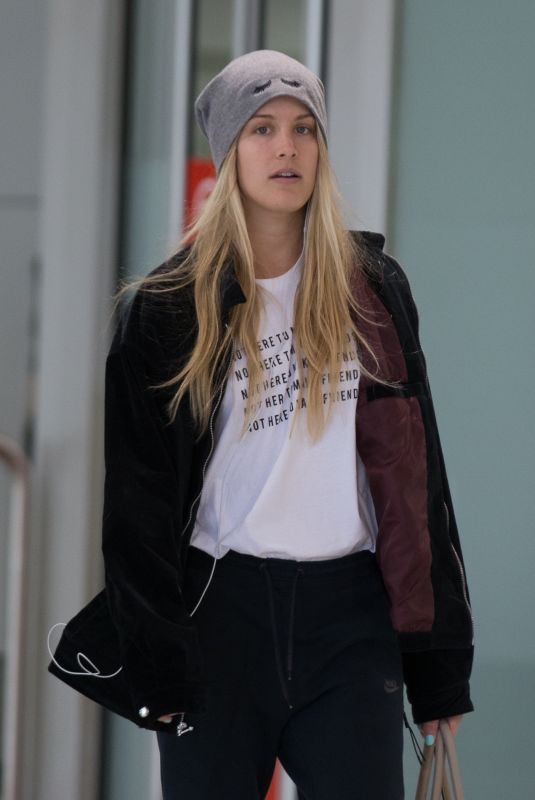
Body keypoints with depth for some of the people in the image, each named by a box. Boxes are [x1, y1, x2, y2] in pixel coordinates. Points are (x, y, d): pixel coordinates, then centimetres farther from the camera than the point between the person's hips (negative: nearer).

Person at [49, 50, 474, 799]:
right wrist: (155, 659, -7)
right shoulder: (171, 308, 2)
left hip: (351, 614, 1)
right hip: (221, 611, -1)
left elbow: (413, 471, 8)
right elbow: (138, 495, 1)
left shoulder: (372, 288, 8)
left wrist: (439, 658, 3)